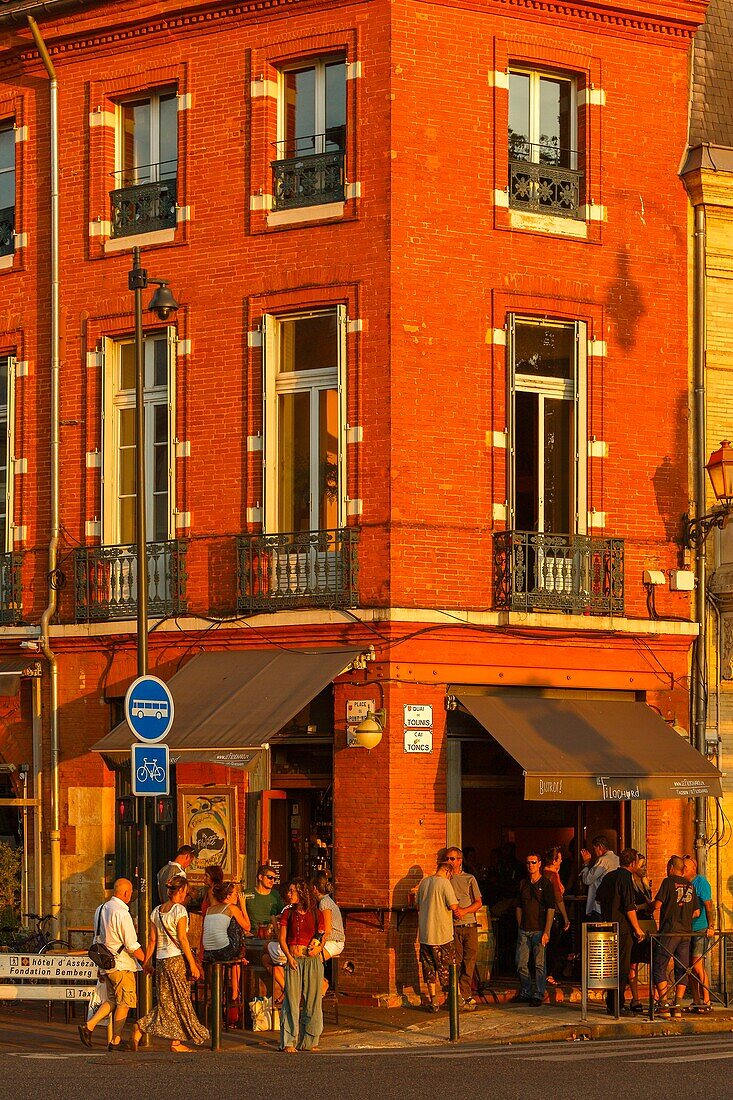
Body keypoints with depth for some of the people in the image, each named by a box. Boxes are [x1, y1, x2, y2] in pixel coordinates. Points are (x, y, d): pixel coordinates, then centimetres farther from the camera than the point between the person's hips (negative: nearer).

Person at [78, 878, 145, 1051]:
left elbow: (97, 939, 18)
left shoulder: (101, 910, 9)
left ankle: (89, 1025, 2)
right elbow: (132, 946, -18)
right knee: (124, 1003, 2)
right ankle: (115, 1041, 5)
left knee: (113, 1000, 17)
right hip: (122, 965, -8)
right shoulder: (122, 914, -18)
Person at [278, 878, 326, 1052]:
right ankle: (289, 1041, -7)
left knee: (312, 999, 1)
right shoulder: (288, 913, 9)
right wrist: (289, 956, -10)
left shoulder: (316, 914, 7)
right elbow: (282, 939, 5)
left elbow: (322, 937, 11)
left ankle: (310, 1041, 9)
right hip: (293, 958, 0)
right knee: (292, 999, -6)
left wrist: (318, 946, -11)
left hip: (313, 959, 0)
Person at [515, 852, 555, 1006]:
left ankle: (539, 995, 4)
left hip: (539, 930, -5)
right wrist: (520, 927, 9)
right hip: (524, 930, 5)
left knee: (539, 964, -2)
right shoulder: (523, 884, 12)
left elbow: (550, 909, -6)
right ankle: (525, 993, 15)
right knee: (521, 963, 4)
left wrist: (546, 931, -12)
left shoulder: (545, 884, -2)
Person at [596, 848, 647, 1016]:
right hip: (622, 929, -8)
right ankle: (616, 1006, -5)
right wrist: (638, 929, -12)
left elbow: (598, 898, 24)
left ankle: (611, 1004, 18)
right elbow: (629, 907, -17)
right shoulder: (626, 878, -13)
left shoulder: (608, 876, 12)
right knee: (622, 968, -4)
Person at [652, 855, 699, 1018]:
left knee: (659, 967, -1)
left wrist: (657, 923, 7)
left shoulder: (669, 882, -3)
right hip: (686, 931, 5)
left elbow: (657, 905, -9)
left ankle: (664, 1005, -8)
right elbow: (697, 912, 15)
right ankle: (677, 1006, 1)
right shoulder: (690, 885, 13)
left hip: (669, 931, -5)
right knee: (682, 970, 7)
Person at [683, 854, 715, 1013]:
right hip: (686, 931, 7)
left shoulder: (701, 882, -8)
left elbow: (708, 906, -13)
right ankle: (696, 1002, 13)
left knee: (697, 966, -13)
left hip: (701, 930, -7)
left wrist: (711, 926, -18)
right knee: (690, 968, 7)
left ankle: (706, 1001, -8)